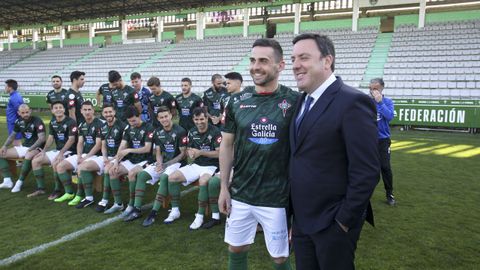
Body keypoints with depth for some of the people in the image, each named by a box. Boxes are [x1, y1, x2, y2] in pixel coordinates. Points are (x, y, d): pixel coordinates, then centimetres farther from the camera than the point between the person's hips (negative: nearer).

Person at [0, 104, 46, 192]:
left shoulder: (37, 121, -15)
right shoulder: (19, 122, 4)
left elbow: (42, 138, -23)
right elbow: (13, 135, 20)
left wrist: (30, 149, -30)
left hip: (36, 148, -8)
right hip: (23, 147, 8)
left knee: (28, 157, -40)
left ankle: (20, 182, -24)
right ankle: (7, 181, -6)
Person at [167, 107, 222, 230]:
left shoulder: (215, 132, -11)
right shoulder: (192, 132, 8)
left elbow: (219, 153, -16)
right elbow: (188, 149, 15)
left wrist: (200, 152, -22)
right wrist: (190, 153, -10)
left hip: (211, 166, -6)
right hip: (196, 165, 7)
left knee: (203, 181, -38)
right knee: (172, 177, -8)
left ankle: (200, 216, -23)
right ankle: (175, 211, 5)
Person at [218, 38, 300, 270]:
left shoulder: (294, 102, -9)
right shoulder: (237, 101, -1)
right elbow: (227, 145, 7)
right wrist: (224, 187, 5)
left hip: (277, 197, -3)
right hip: (240, 195, 3)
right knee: (236, 251, 18)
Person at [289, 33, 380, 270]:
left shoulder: (353, 102, -18)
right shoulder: (302, 101, 8)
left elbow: (366, 171, -19)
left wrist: (344, 220, -15)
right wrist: (294, 212, 10)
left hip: (332, 222, -7)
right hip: (301, 219, 7)